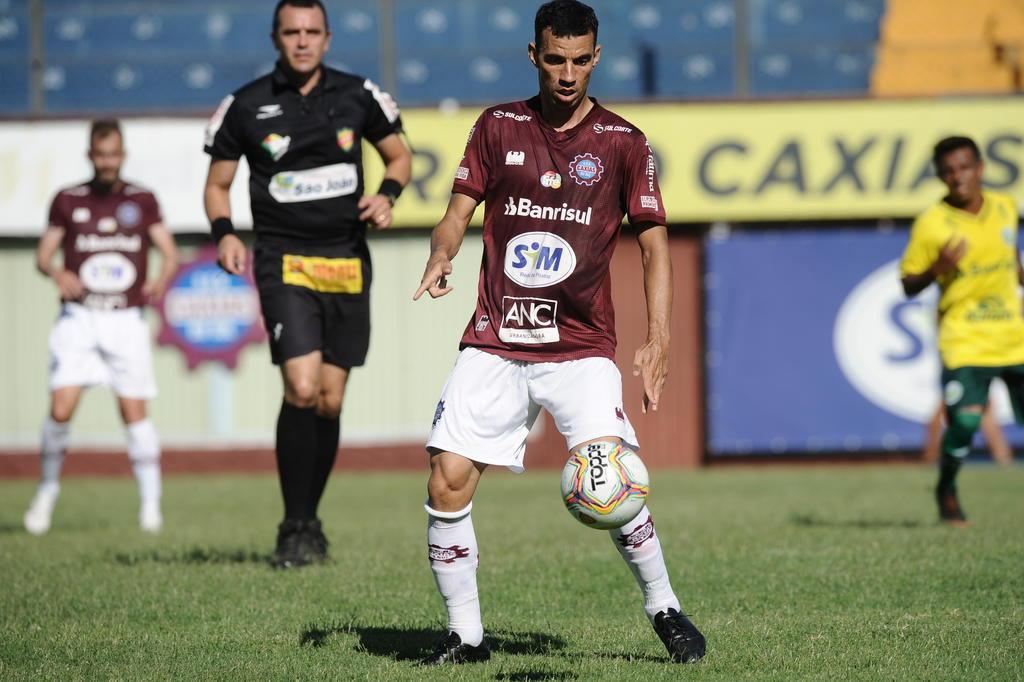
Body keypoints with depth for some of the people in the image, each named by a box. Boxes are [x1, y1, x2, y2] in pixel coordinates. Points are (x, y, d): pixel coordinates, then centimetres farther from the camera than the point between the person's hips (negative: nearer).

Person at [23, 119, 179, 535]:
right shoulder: (67, 201, 8)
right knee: (61, 409, -11)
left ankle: (150, 501, 5)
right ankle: (47, 489, 9)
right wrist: (57, 273, -16)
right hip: (78, 317, 0)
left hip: (126, 319, 0)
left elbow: (170, 254, 6)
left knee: (134, 410, -5)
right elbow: (43, 254, 7)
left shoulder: (142, 201, 8)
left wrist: (162, 278, -16)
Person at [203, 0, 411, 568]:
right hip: (285, 263, -3)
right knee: (302, 389, -18)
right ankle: (294, 529, -7)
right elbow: (217, 184, 9)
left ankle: (309, 521, 22)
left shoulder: (358, 96, 4)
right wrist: (225, 234, -10)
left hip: (348, 264, 3)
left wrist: (387, 195, -4)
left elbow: (399, 156, 17)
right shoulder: (245, 107, -1)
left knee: (330, 401, 5)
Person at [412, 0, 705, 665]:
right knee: (448, 484, -8)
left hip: (581, 348, -2)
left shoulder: (623, 142, 1)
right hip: (494, 343, 2)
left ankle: (666, 610, 4)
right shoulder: (499, 127, 6)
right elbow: (460, 211, 9)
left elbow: (655, 242, 1)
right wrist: (441, 256, -14)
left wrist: (658, 338, -9)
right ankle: (466, 635, 7)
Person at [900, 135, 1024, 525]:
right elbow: (909, 285, -5)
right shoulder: (931, 224, -9)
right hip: (964, 342, -4)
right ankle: (946, 491, 9)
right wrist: (937, 268, -22)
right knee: (965, 421, -17)